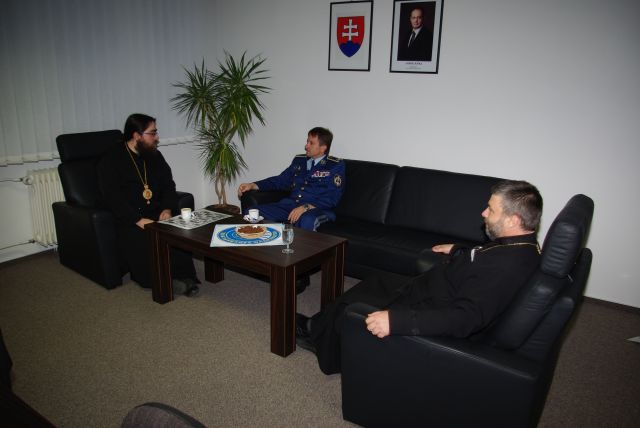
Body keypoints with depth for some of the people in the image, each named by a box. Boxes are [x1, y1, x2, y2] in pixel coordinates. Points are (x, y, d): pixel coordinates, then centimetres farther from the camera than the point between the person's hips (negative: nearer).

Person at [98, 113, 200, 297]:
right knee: (141, 240, -34)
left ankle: (183, 276, -22)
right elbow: (113, 198, -12)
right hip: (128, 219, -4)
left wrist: (167, 209, -7)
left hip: (158, 213, 4)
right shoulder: (111, 160, -2)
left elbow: (168, 186, 13)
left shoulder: (155, 156, 15)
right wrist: (138, 220, -24)